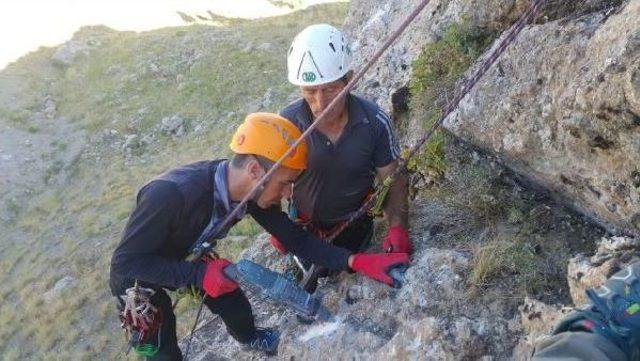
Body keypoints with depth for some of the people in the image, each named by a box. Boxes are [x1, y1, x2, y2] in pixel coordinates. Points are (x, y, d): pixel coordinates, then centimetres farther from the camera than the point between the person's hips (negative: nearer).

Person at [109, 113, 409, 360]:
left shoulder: (252, 190, -23)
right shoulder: (171, 193, -43)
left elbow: (295, 239, -14)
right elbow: (125, 261, -32)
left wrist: (356, 261, -25)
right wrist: (200, 274, -39)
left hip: (186, 257, 5)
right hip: (139, 273, -5)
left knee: (236, 306, 16)